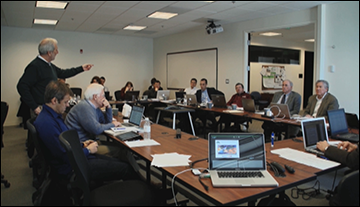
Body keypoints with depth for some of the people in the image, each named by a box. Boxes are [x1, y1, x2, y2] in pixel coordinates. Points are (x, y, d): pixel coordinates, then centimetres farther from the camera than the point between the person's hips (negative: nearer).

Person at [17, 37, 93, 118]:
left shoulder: (50, 65, 12)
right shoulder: (34, 66, -16)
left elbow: (62, 73, 27)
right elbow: (22, 86, -20)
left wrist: (81, 68, 27)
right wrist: (34, 107, -20)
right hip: (41, 110, -9)